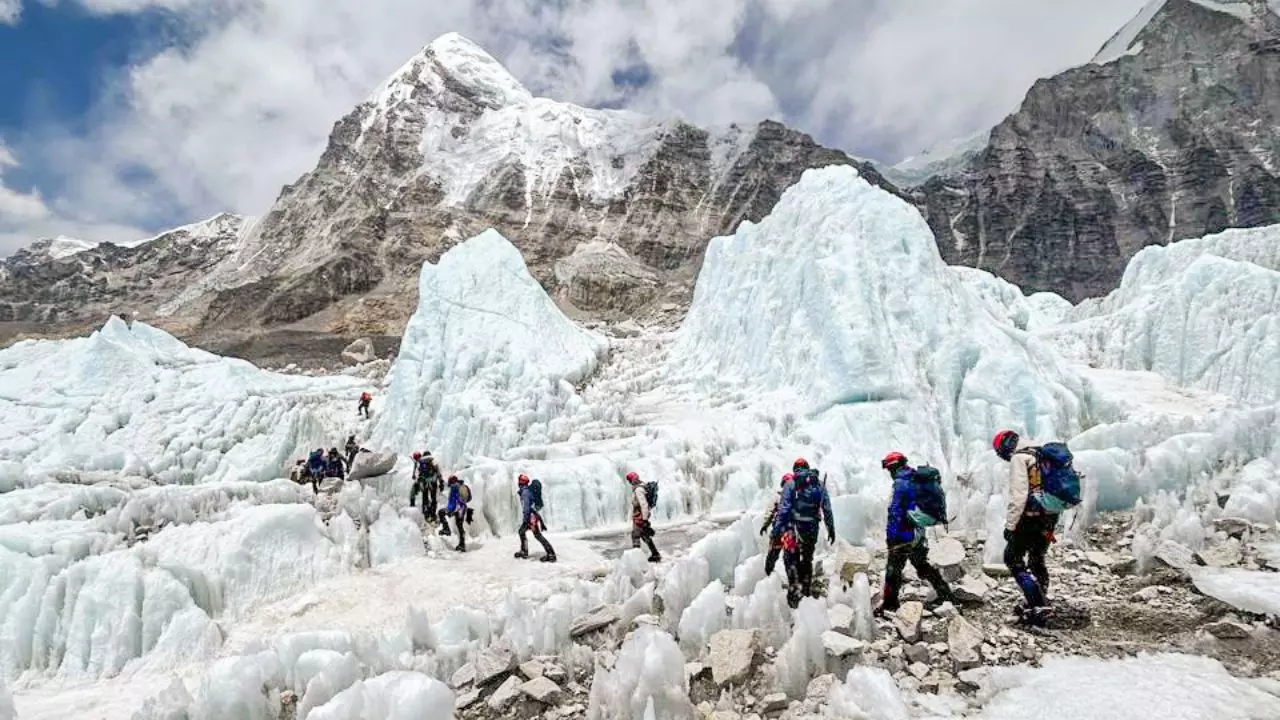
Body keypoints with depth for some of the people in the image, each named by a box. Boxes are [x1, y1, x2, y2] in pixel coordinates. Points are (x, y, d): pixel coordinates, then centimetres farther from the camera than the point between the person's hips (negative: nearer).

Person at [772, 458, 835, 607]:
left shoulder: (791, 485, -3)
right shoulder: (819, 484, 9)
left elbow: (783, 509, -8)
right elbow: (827, 509, 8)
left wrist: (777, 530, -7)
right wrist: (831, 529, 14)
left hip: (794, 528, -4)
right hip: (812, 529, 4)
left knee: (791, 558, 5)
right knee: (807, 559, 18)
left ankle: (794, 588, -12)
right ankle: (807, 591, 24)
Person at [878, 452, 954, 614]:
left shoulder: (901, 483, -15)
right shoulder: (916, 480, 11)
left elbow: (895, 511, -20)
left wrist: (890, 534, -19)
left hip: (905, 533, -9)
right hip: (919, 531, 9)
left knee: (894, 567, -2)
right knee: (922, 564, 21)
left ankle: (889, 602, 1)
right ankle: (945, 593, 25)